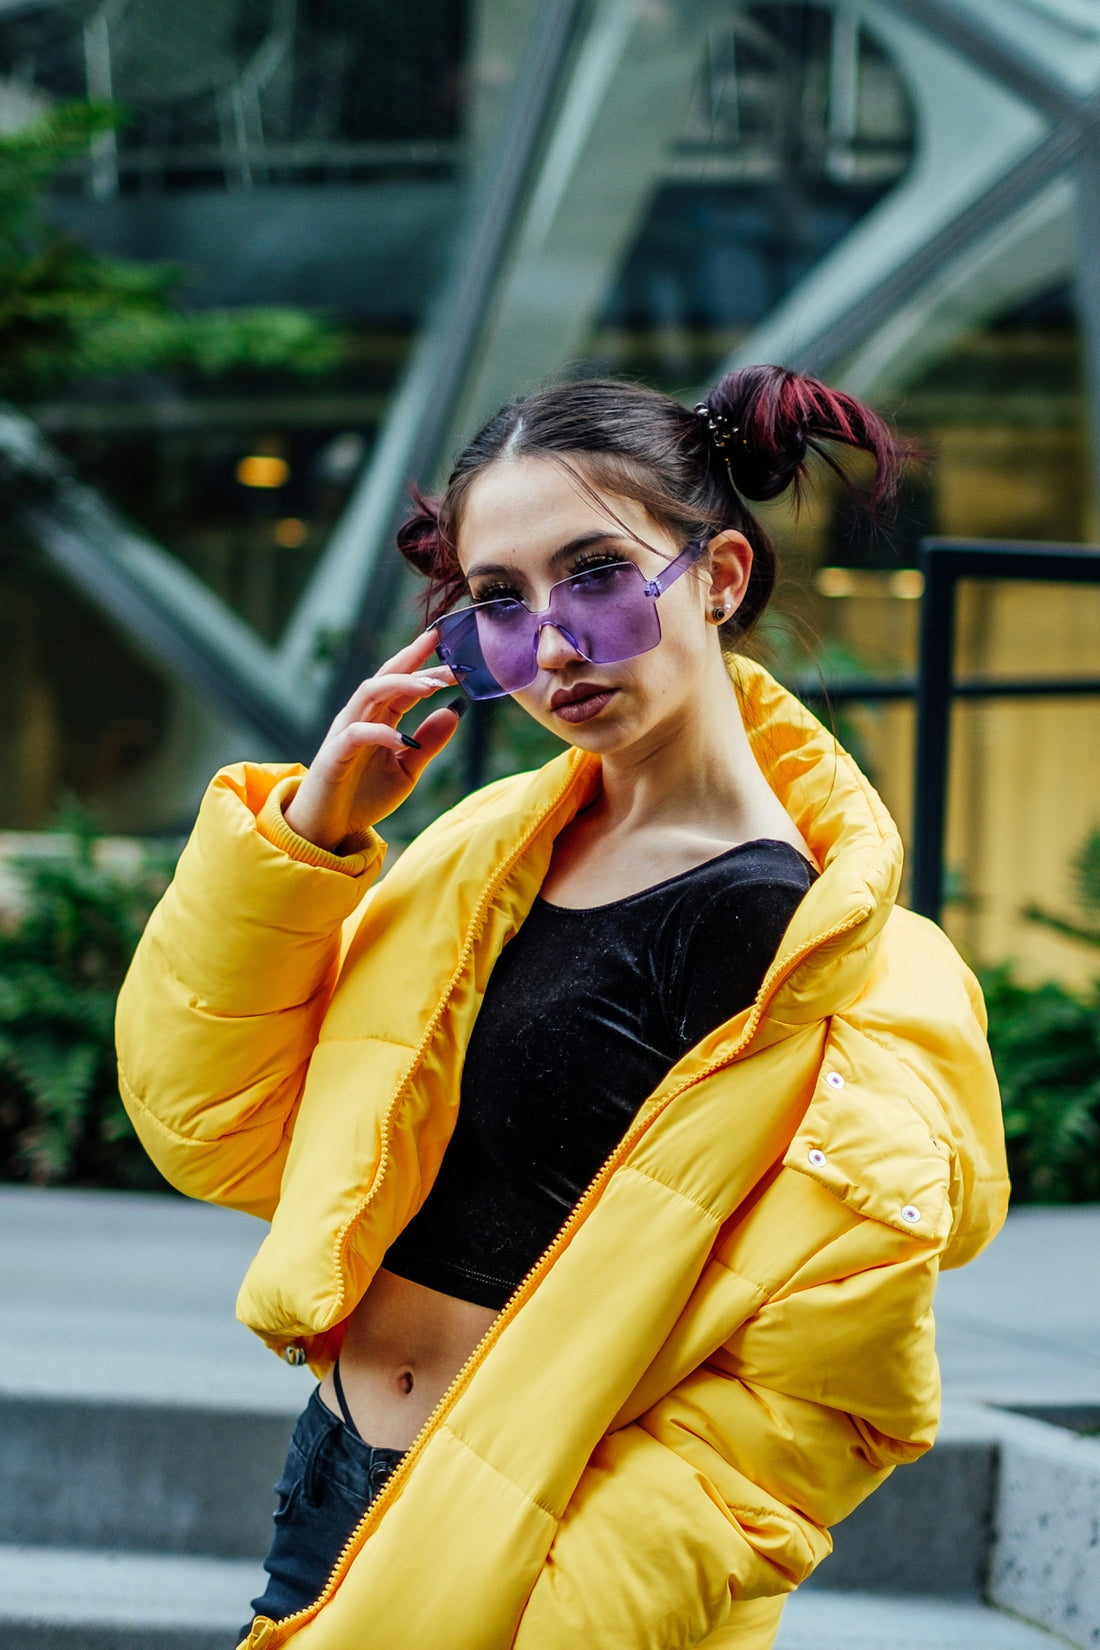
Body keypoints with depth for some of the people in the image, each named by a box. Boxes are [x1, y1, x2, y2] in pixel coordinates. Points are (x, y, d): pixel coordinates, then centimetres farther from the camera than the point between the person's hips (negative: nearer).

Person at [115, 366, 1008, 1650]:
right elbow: (217, 1130, 5)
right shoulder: (490, 847, 5)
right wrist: (306, 833, -6)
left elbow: (804, 1399, -18)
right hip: (331, 1491, 6)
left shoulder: (808, 947, -15)